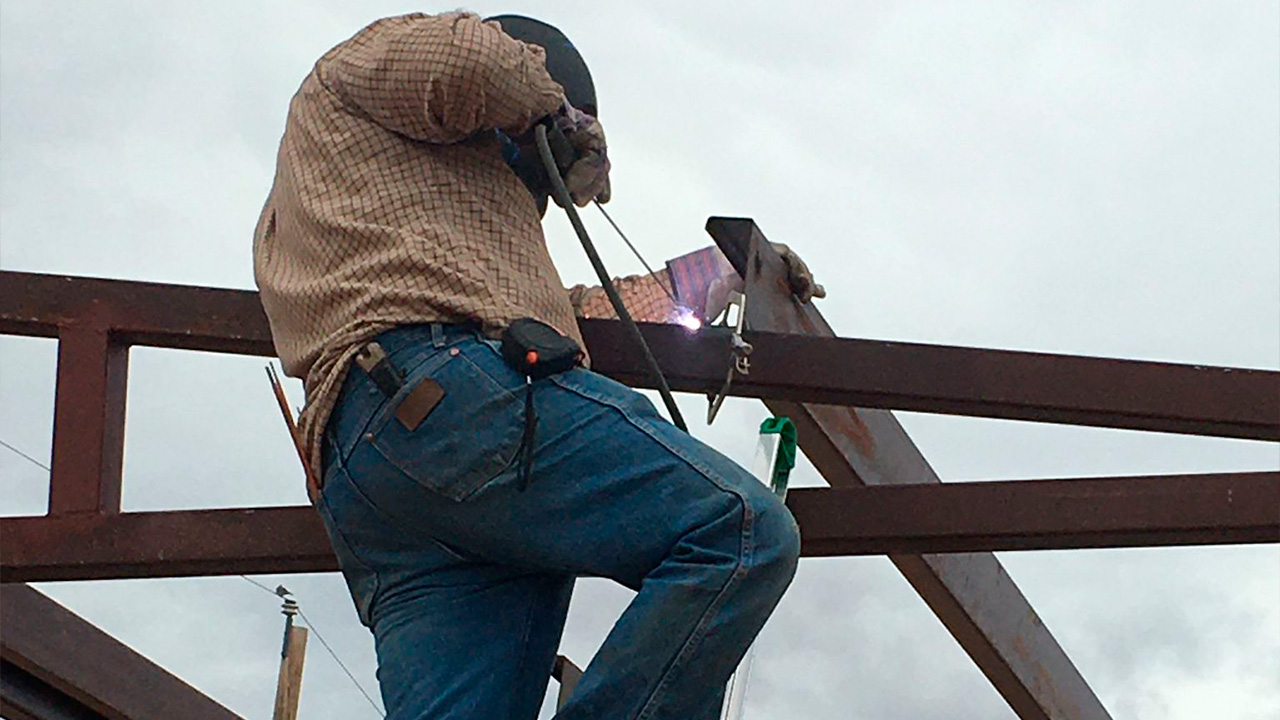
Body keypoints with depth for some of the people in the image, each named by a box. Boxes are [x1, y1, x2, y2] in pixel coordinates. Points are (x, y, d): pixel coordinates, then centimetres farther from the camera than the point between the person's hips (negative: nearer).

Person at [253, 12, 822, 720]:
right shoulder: (374, 56, 23)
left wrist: (724, 270, 50)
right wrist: (559, 111, 17)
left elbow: (543, 306, 45)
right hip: (451, 394, -9)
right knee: (743, 531, -17)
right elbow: (468, 58, -5)